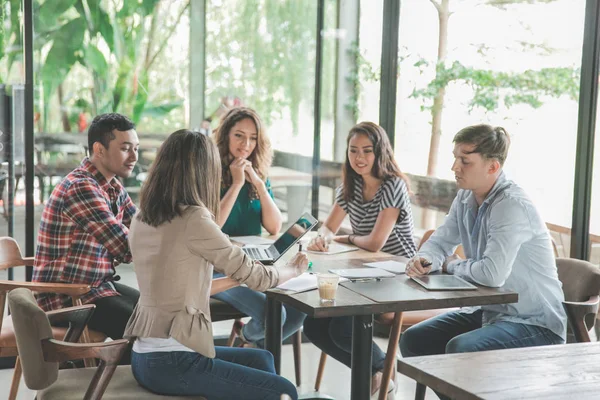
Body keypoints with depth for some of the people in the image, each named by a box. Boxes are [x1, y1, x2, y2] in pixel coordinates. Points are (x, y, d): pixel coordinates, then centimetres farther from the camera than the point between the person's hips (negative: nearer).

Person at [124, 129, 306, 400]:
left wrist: (236, 279, 21)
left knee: (261, 359, 24)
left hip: (146, 355, 9)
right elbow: (255, 277, -8)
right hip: (171, 364, -9)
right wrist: (294, 268, 12)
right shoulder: (193, 219, -17)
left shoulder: (142, 219, 7)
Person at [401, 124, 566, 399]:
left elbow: (493, 274, -35)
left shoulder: (512, 206, -25)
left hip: (536, 323, -9)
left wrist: (451, 266, -15)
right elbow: (440, 242, 11)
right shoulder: (466, 197, 2)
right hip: (489, 311, 9)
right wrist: (425, 260, -14)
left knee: (460, 349, -32)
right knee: (413, 340, 3)